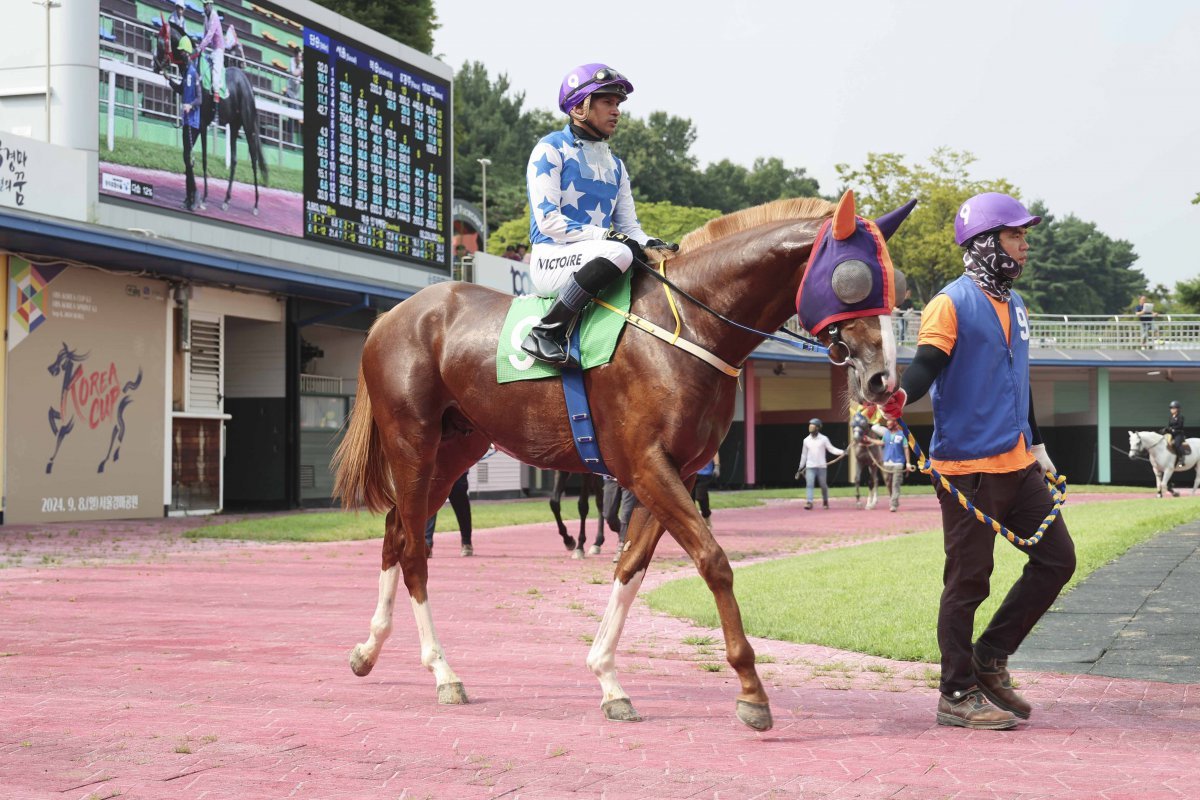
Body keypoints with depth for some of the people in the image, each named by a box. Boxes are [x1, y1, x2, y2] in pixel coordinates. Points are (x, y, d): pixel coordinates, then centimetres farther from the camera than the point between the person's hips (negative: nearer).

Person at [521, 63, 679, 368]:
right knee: (617, 252, -36)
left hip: (597, 258, 7)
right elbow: (548, 221, -12)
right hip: (551, 260, -7)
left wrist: (650, 244, -7)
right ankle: (546, 332, -30)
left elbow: (629, 226, 17)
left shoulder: (615, 165, 21)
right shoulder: (551, 149, -1)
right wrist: (606, 236, -21)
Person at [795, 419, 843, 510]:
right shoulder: (806, 440, 6)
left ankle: (825, 501, 26)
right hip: (810, 467, 2)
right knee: (809, 484, -12)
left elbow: (832, 449, -5)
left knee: (823, 485, 7)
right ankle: (809, 502, -17)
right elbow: (804, 455, 13)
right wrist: (800, 468, 14)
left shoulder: (824, 439, -2)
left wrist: (842, 452, -21)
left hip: (821, 466, -1)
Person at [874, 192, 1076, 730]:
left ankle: (990, 656, 20)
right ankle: (957, 695, 8)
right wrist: (902, 394, -42)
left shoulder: (1015, 306, 16)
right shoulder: (953, 302, -8)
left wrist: (1037, 445, 29)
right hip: (967, 467, -8)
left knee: (1057, 559, 10)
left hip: (1016, 464, 8)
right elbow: (928, 362, -21)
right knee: (968, 580, -2)